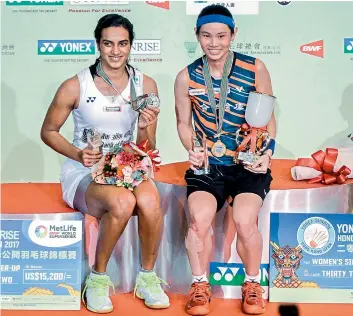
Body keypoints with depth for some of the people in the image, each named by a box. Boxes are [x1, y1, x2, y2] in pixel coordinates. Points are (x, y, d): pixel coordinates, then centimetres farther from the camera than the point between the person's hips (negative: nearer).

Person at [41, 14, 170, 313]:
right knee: (123, 202, -36)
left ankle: (147, 277, -6)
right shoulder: (75, 86, -9)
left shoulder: (145, 85, 0)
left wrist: (145, 128, -17)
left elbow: (147, 149, 6)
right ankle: (98, 278, -9)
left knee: (149, 200, -33)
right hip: (83, 173, -2)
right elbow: (48, 131, 4)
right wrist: (77, 153, -14)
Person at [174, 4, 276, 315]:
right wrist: (193, 150, -9)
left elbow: (269, 118, 4)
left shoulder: (255, 69, -3)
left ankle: (253, 284, 5)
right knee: (199, 218, -25)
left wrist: (267, 153, -11)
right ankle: (200, 286, 2)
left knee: (245, 220, -25)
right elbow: (184, 122, 10)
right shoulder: (187, 77, 0)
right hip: (207, 165, 1)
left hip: (249, 164, -1)